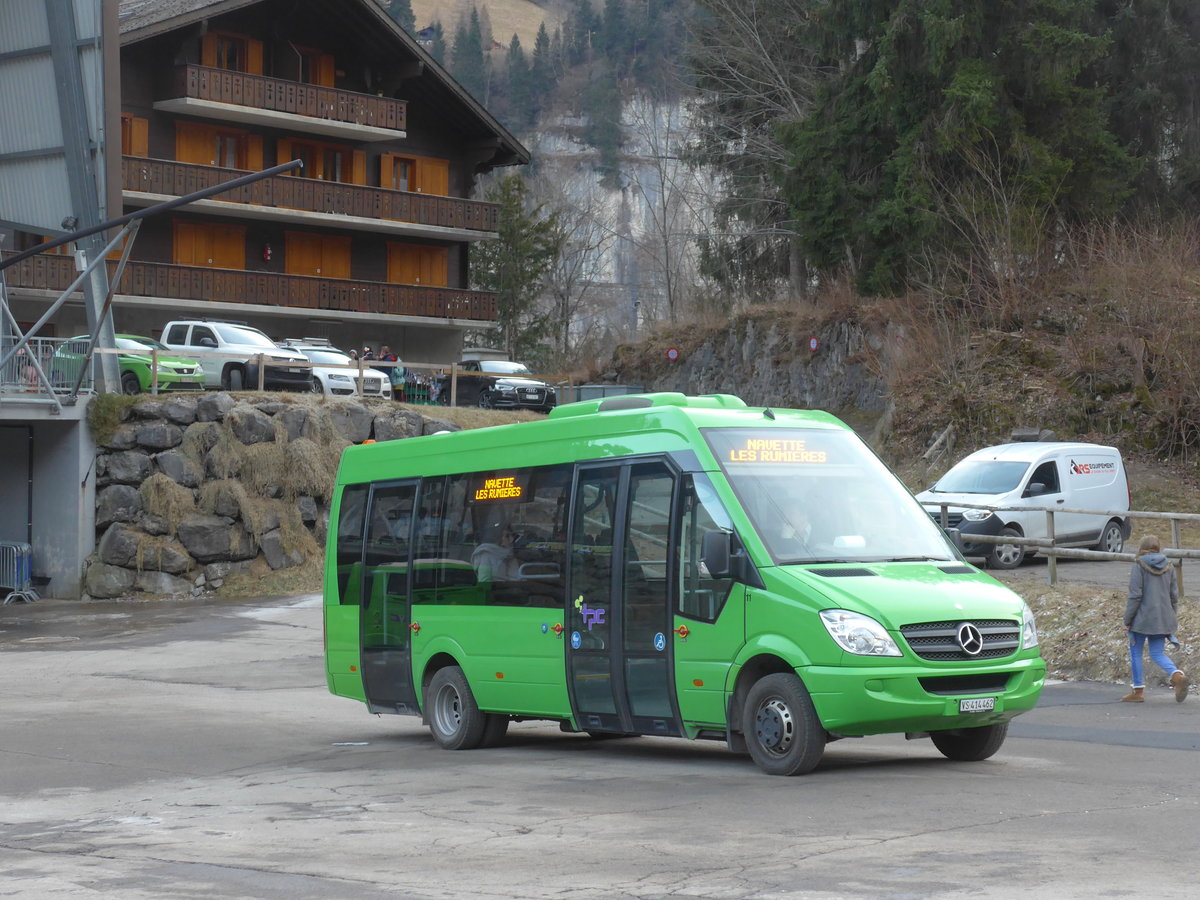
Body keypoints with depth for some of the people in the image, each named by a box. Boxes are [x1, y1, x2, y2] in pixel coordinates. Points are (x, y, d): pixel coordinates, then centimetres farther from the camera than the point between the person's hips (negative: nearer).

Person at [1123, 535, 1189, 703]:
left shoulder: (1139, 566, -10)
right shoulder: (1167, 567, 7)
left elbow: (1135, 595, -14)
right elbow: (1174, 595, 10)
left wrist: (1127, 619, -9)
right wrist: (1171, 617, 20)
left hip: (1143, 618, -5)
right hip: (1163, 619, 5)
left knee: (1135, 652, 9)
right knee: (1157, 654, 10)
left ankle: (1138, 691, 12)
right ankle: (1177, 675, -16)